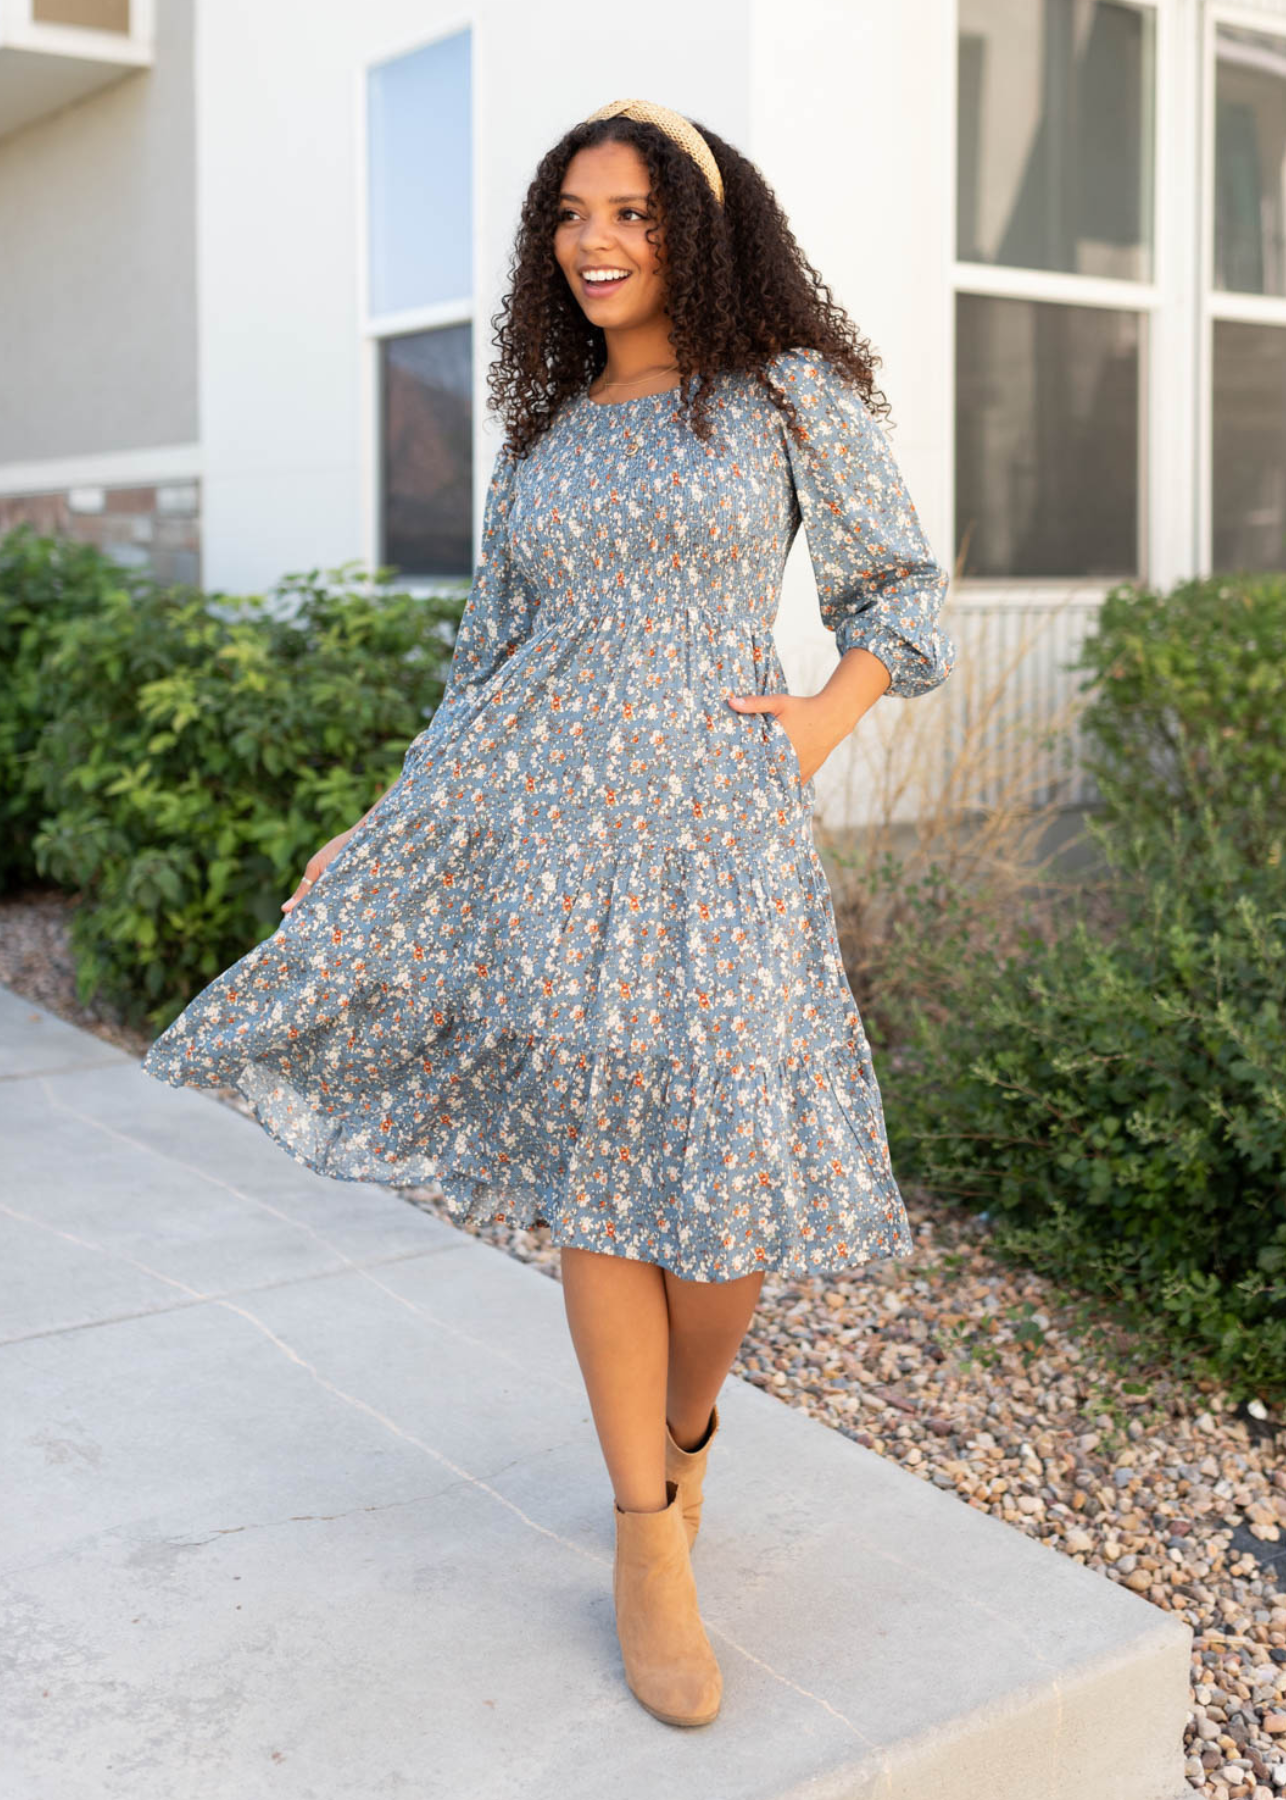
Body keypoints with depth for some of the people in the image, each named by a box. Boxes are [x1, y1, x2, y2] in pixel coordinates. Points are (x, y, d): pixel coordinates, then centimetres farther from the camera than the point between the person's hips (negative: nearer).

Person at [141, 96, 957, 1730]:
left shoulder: (789, 394, 6)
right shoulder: (541, 439, 15)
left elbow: (901, 589, 12)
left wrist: (821, 727, -4)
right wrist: (379, 835, 13)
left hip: (712, 816, -2)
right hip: (535, 805, 3)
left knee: (726, 1175, -5)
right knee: (595, 1166, 2)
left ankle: (687, 1428, 28)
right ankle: (649, 1538, 14)